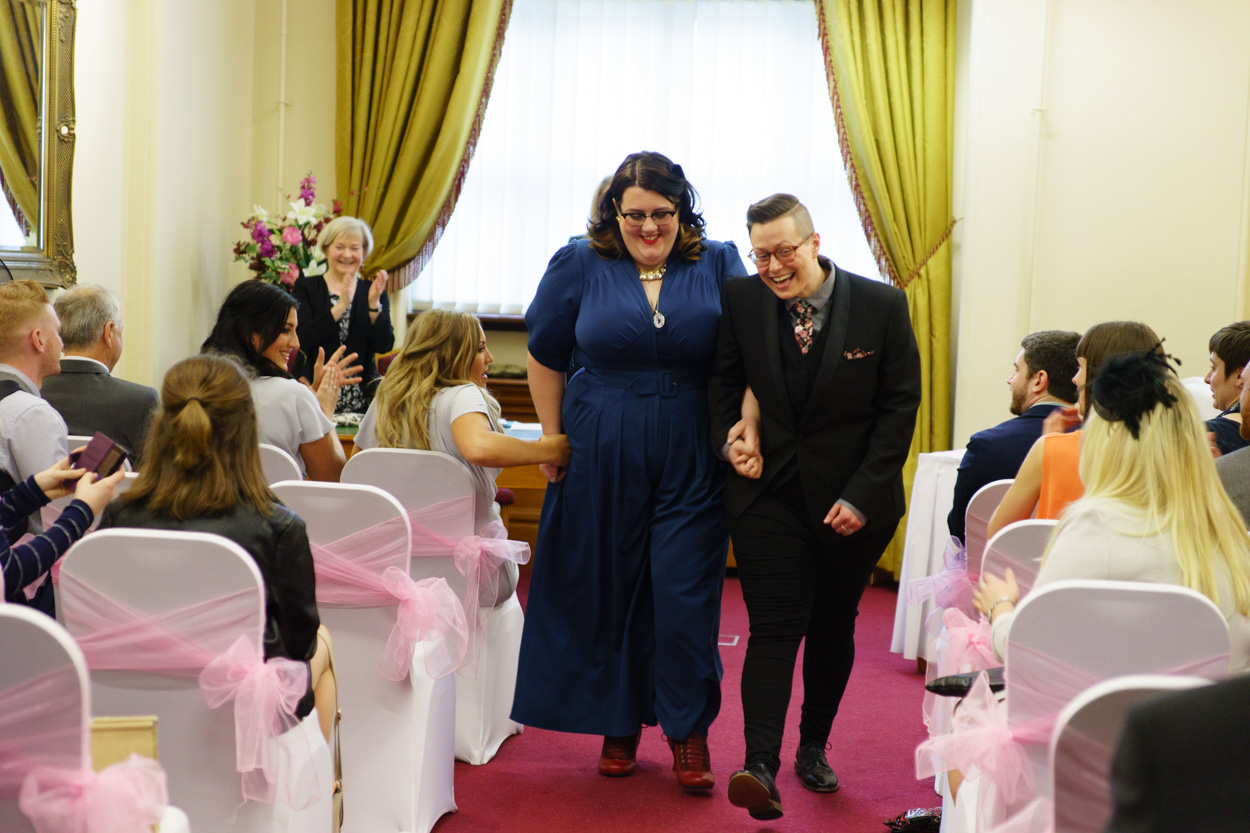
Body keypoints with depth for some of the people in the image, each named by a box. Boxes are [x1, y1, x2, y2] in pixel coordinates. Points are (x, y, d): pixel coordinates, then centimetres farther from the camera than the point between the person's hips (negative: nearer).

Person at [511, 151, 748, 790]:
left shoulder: (718, 264, 2)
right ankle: (619, 726, 25)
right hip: (603, 455, 1)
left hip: (692, 458, -1)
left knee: (686, 593, -2)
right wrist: (554, 443, 6)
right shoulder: (579, 266, 1)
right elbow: (545, 359, 9)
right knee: (609, 590, 8)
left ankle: (689, 732, 14)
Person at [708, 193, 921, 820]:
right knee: (774, 627, -9)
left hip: (852, 501, 0)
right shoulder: (740, 302, -3)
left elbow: (899, 407, -5)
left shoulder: (882, 306, -8)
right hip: (769, 492, 0)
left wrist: (861, 495, -10)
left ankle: (813, 748, 28)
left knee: (833, 628, 12)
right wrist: (733, 437, -6)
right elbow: (723, 381, 12)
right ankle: (760, 767, -15)